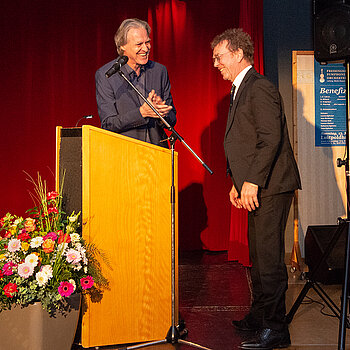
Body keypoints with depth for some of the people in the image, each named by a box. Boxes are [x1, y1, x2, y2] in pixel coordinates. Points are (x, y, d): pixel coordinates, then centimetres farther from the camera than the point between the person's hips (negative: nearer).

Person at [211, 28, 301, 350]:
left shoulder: (260, 88, -12)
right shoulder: (241, 91, 20)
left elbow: (271, 138, -21)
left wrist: (253, 181, -23)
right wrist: (238, 183, 17)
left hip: (270, 187, -10)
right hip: (255, 187, 10)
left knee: (269, 256, -7)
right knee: (258, 254, 16)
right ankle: (260, 315, 29)